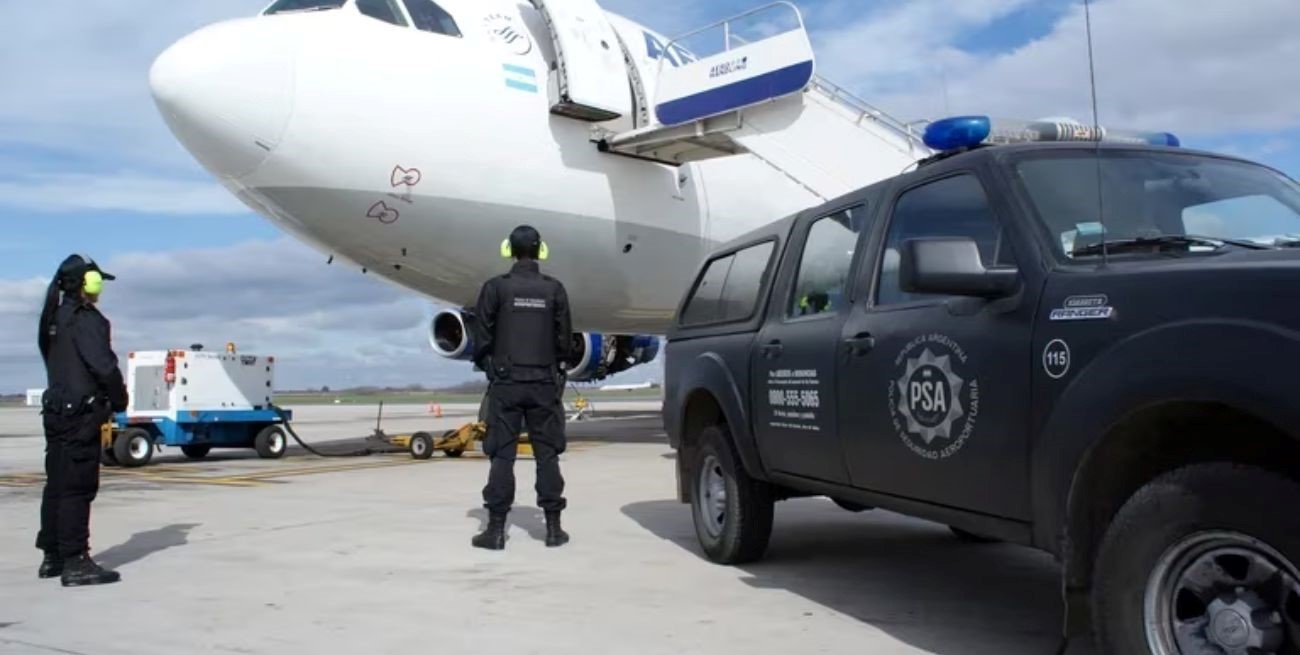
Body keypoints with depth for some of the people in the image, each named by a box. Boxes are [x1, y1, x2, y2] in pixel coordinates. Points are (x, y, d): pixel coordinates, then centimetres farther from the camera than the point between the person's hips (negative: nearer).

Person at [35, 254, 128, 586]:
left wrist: (107, 399, 13)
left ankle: (52, 556, 23)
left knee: (57, 485, 14)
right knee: (78, 487, -7)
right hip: (81, 413, -9)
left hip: (56, 410, 9)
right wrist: (119, 401, -4)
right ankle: (75, 562, -5)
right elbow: (104, 366, -20)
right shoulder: (85, 320, -13)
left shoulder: (54, 319, 15)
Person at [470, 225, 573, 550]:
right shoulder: (554, 289, 0)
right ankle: (553, 527, 9)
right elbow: (563, 338, 3)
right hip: (545, 382, 1)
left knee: (502, 454, 2)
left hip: (506, 382, -1)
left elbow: (483, 336, -4)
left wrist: (488, 366, 14)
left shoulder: (495, 287, -5)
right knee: (547, 454, 7)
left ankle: (496, 529, 3)